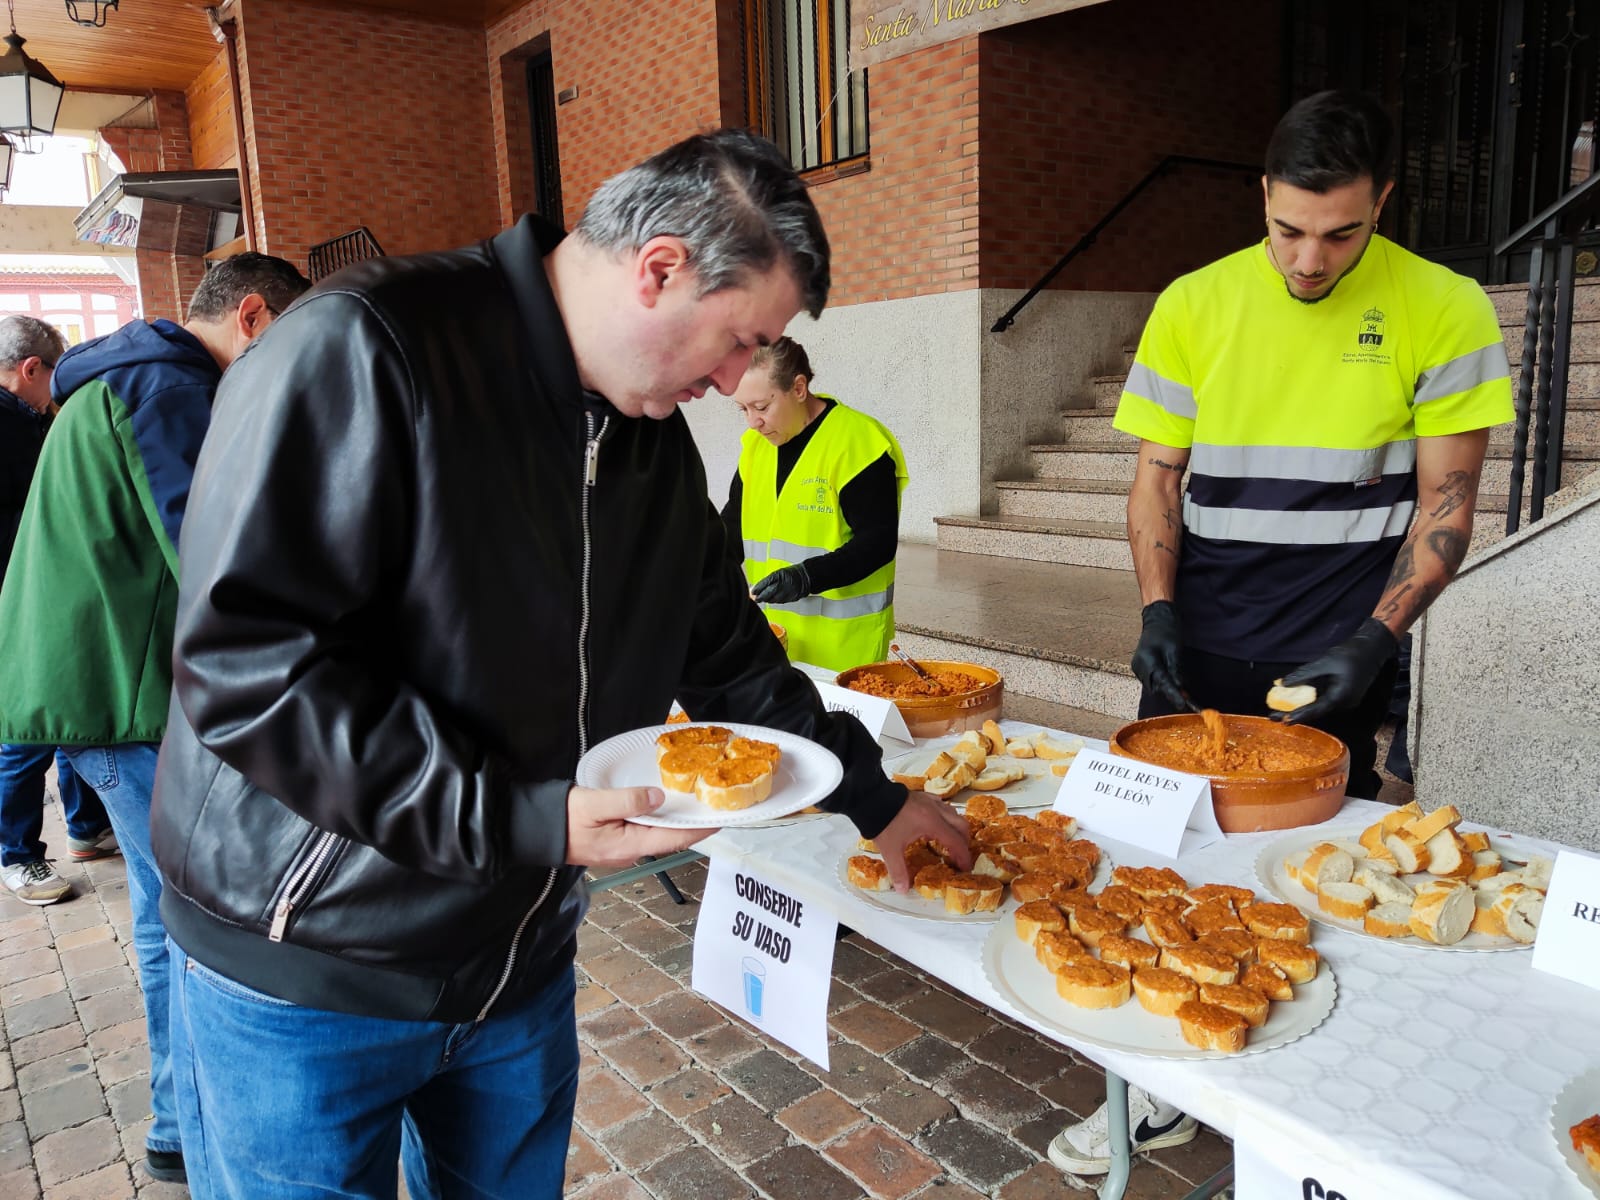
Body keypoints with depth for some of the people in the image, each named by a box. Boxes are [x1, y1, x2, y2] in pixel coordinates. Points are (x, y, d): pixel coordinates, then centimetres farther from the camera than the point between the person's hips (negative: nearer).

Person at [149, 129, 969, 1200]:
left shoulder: (657, 440, 2)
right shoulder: (362, 351, -22)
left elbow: (727, 652, 12)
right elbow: (245, 662, -27)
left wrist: (875, 796, 15)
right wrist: (523, 822, -29)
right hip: (308, 963, -6)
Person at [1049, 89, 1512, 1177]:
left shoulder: (1444, 312, -4)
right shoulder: (1195, 306, 1)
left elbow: (1447, 503, -1)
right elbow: (1157, 476, 4)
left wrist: (1375, 641, -12)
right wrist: (1158, 609, -8)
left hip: (1335, 661, -2)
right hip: (1197, 652, 2)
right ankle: (1164, 1092, 29)